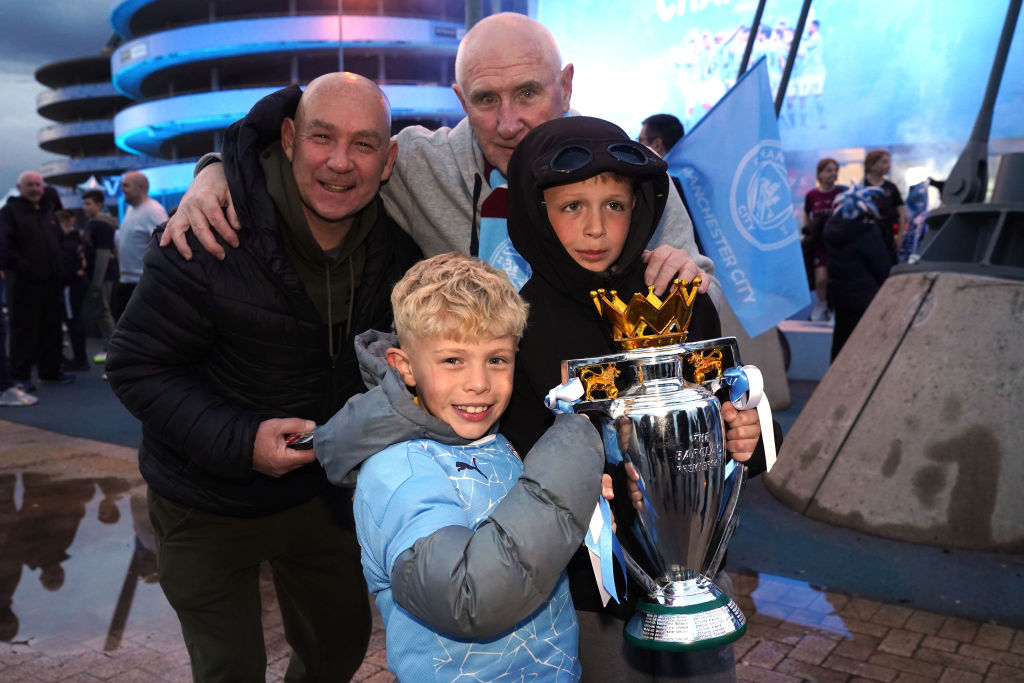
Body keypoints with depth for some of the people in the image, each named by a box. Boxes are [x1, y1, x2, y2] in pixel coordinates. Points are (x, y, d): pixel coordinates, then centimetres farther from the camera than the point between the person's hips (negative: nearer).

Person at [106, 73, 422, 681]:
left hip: (321, 490, 4)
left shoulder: (398, 238, -11)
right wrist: (239, 441, -32)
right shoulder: (210, 238, -26)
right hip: (208, 508, -4)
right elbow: (137, 368, -19)